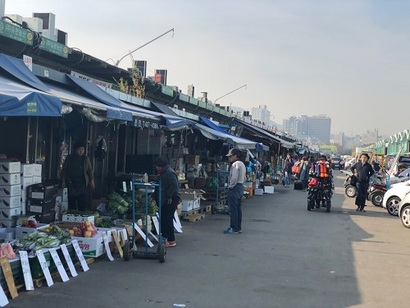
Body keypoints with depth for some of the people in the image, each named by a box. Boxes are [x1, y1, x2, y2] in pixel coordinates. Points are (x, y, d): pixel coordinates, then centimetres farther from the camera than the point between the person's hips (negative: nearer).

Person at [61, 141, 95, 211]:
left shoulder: (86, 159, 9)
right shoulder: (69, 158, 7)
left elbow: (90, 170, 5)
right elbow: (64, 170, 8)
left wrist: (92, 180, -6)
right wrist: (63, 181, 1)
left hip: (83, 184, 0)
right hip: (71, 183, 0)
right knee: (71, 203, 0)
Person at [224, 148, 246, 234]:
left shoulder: (235, 164, -16)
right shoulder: (242, 164, 15)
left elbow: (234, 178, -24)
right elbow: (244, 178, 20)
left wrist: (230, 186, -13)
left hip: (234, 188, -10)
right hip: (241, 187, 10)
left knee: (233, 209, -6)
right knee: (238, 208, 12)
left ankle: (233, 228, -4)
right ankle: (239, 227, 16)